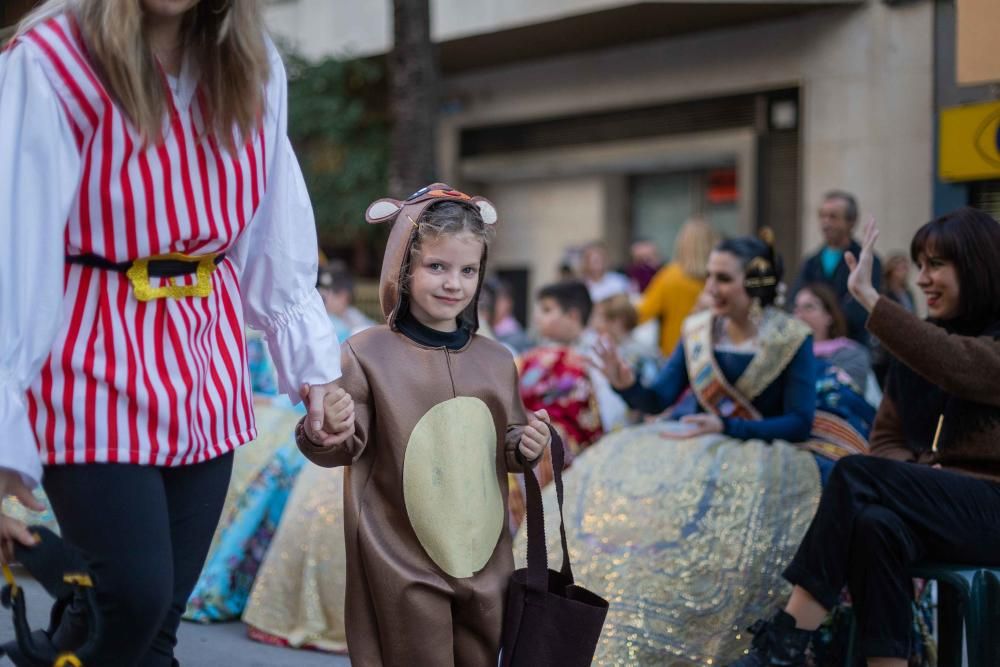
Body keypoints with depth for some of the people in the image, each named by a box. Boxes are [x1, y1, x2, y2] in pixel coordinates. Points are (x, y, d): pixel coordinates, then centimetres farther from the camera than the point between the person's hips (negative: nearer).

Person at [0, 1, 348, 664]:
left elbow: (276, 238, 7)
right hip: (96, 366, -5)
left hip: (206, 369, 5)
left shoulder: (254, 68, 3)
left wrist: (315, 365, 2)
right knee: (134, 595, -14)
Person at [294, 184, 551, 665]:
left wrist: (525, 447, -3)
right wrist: (328, 433, -29)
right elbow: (346, 448, -7)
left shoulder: (496, 361, 6)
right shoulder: (368, 353, -8)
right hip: (402, 564, -4)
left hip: (484, 559, 5)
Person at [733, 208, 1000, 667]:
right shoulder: (918, 343, 15)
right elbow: (886, 436, 14)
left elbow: (952, 365, -29)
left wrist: (868, 296, -29)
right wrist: (911, 473, -9)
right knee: (876, 525, -31)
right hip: (934, 506, 6)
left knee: (856, 476, -28)